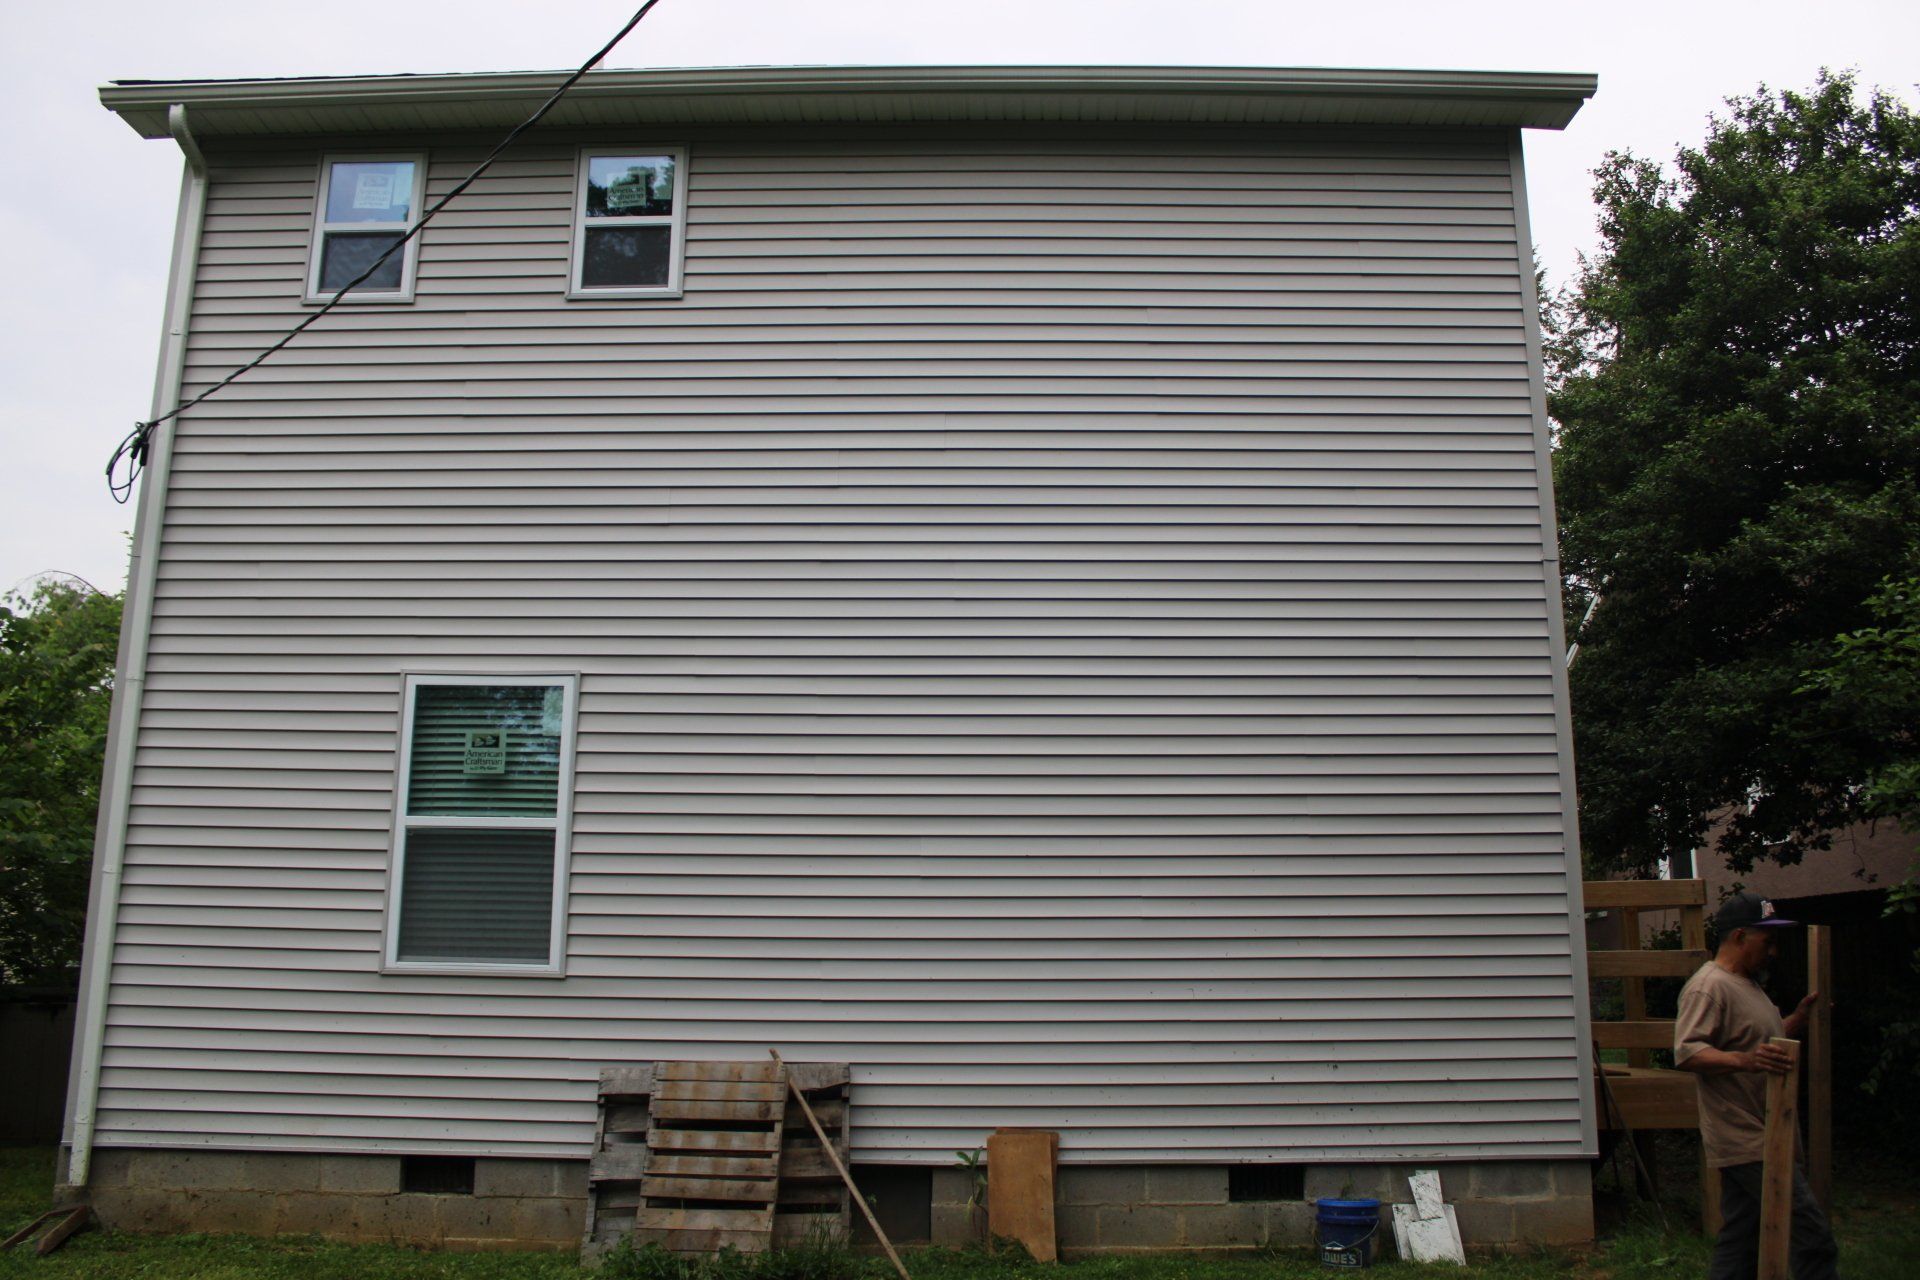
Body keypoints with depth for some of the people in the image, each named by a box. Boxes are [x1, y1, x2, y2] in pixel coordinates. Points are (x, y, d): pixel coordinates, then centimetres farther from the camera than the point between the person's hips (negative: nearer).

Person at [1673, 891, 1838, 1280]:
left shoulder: (1747, 984, 19)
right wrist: (1744, 1060, -38)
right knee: (1813, 1237, -11)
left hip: (1757, 1140, 10)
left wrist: (1801, 1016, 19)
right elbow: (1686, 1052, -25)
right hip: (1747, 1143, -10)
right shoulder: (1709, 986, -15)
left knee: (1740, 1243, 13)